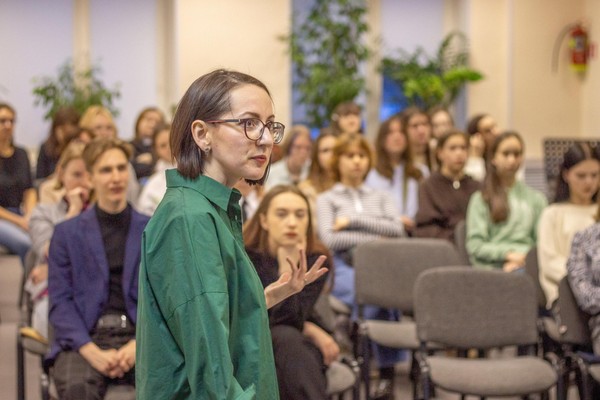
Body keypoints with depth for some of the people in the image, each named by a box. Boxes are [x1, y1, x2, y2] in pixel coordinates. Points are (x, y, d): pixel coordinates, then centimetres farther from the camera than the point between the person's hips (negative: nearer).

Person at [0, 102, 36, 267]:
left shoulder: (21, 154, 13)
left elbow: (30, 191, 11)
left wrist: (29, 217, -9)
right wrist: (19, 221, -14)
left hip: (19, 215, 5)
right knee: (26, 243, -32)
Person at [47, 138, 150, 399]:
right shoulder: (66, 233, 12)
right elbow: (60, 301, 4)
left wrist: (138, 344, -10)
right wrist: (92, 352, -12)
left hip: (140, 338, 1)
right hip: (85, 339, 0)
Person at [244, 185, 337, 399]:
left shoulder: (316, 259, -12)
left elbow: (292, 320, -22)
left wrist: (288, 267, -31)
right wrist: (312, 331, -15)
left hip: (298, 347, 2)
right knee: (288, 338, -36)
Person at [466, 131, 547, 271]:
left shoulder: (536, 198, 20)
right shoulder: (481, 199, 14)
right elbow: (475, 245, 3)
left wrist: (522, 259, -8)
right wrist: (507, 254, -11)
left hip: (526, 264, 2)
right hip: (491, 267, -1)